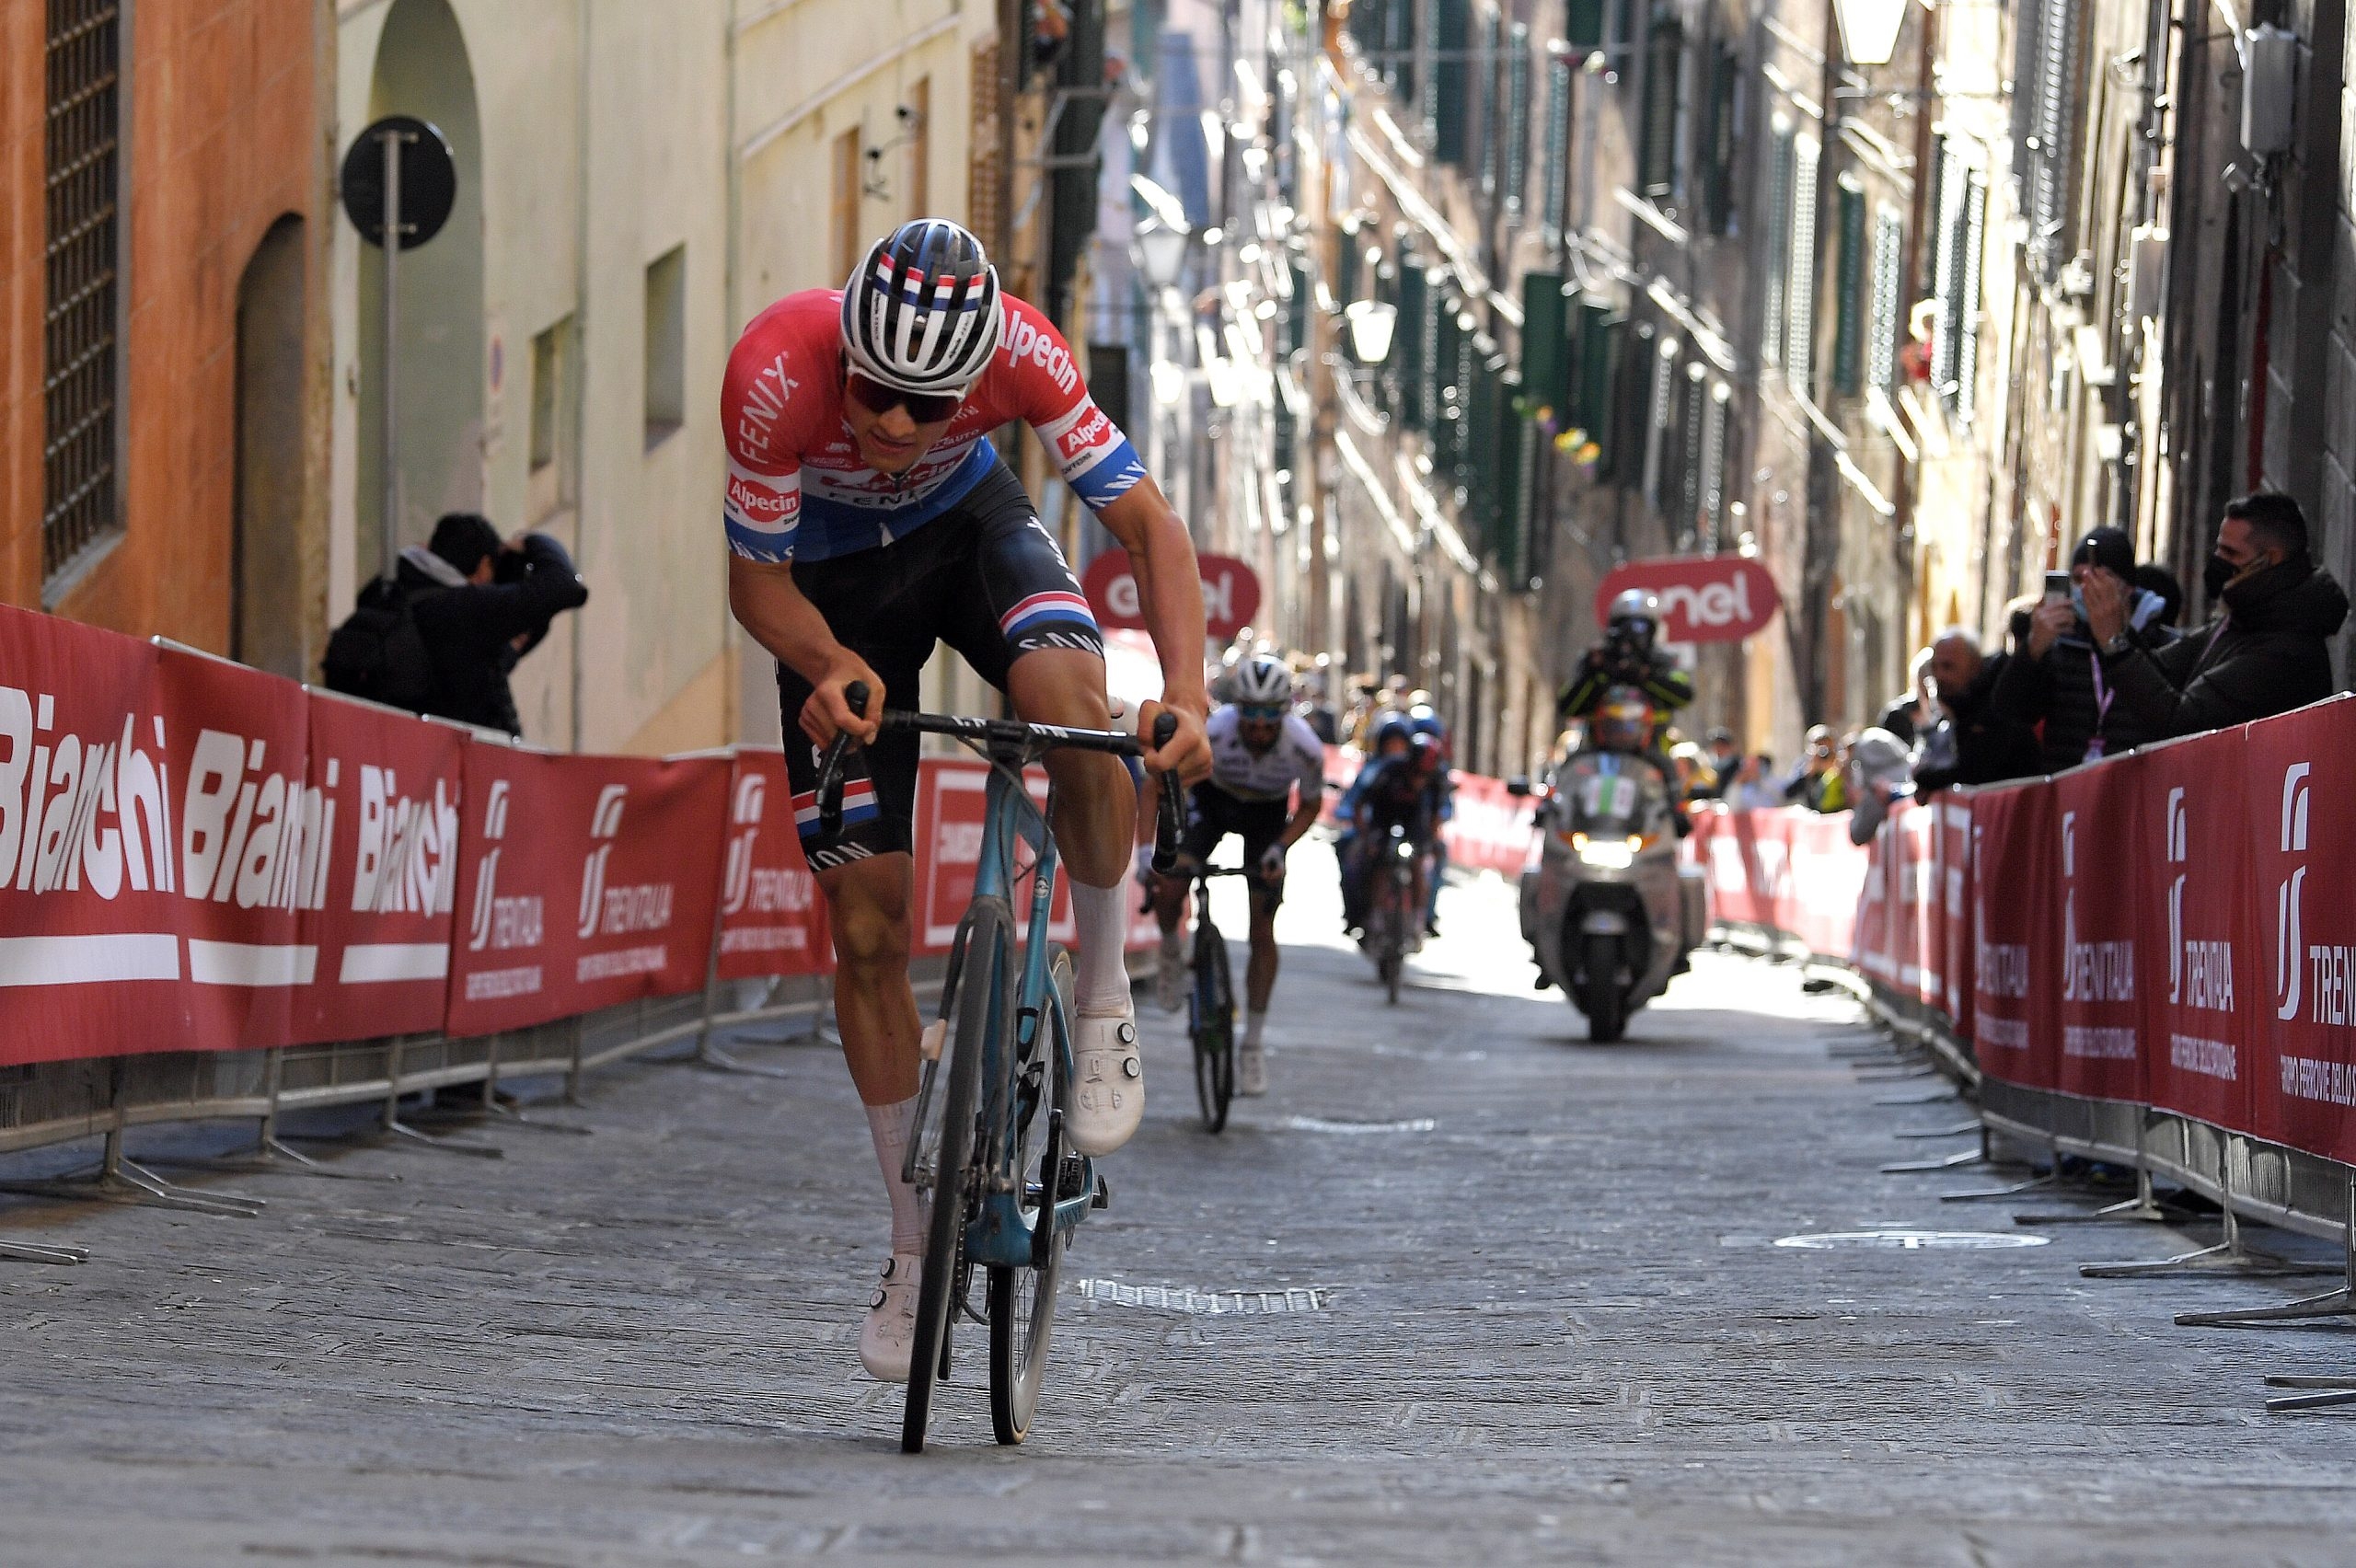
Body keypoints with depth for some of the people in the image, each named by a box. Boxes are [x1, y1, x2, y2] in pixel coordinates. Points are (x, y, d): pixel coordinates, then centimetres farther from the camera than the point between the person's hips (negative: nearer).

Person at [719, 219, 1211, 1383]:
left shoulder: (1017, 349, -33)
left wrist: (1187, 695, -41)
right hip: (834, 571, 0)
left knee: (1068, 695, -35)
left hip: (967, 519, 0)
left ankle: (1105, 1001, -13)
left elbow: (1145, 522, -27)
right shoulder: (778, 376, -37)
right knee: (866, 921, -4)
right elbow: (754, 581, -22)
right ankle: (914, 1242, 9)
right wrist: (830, 666, -43)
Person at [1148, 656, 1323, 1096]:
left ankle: (1253, 1046, 9)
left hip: (1268, 814, 0)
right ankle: (1172, 953, 10)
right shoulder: (1213, 732, -36)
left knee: (1262, 933, -4)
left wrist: (1279, 847, -26)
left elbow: (1310, 806, -10)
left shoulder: (1305, 747, -32)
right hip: (1213, 800, 0)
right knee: (1168, 890, -25)